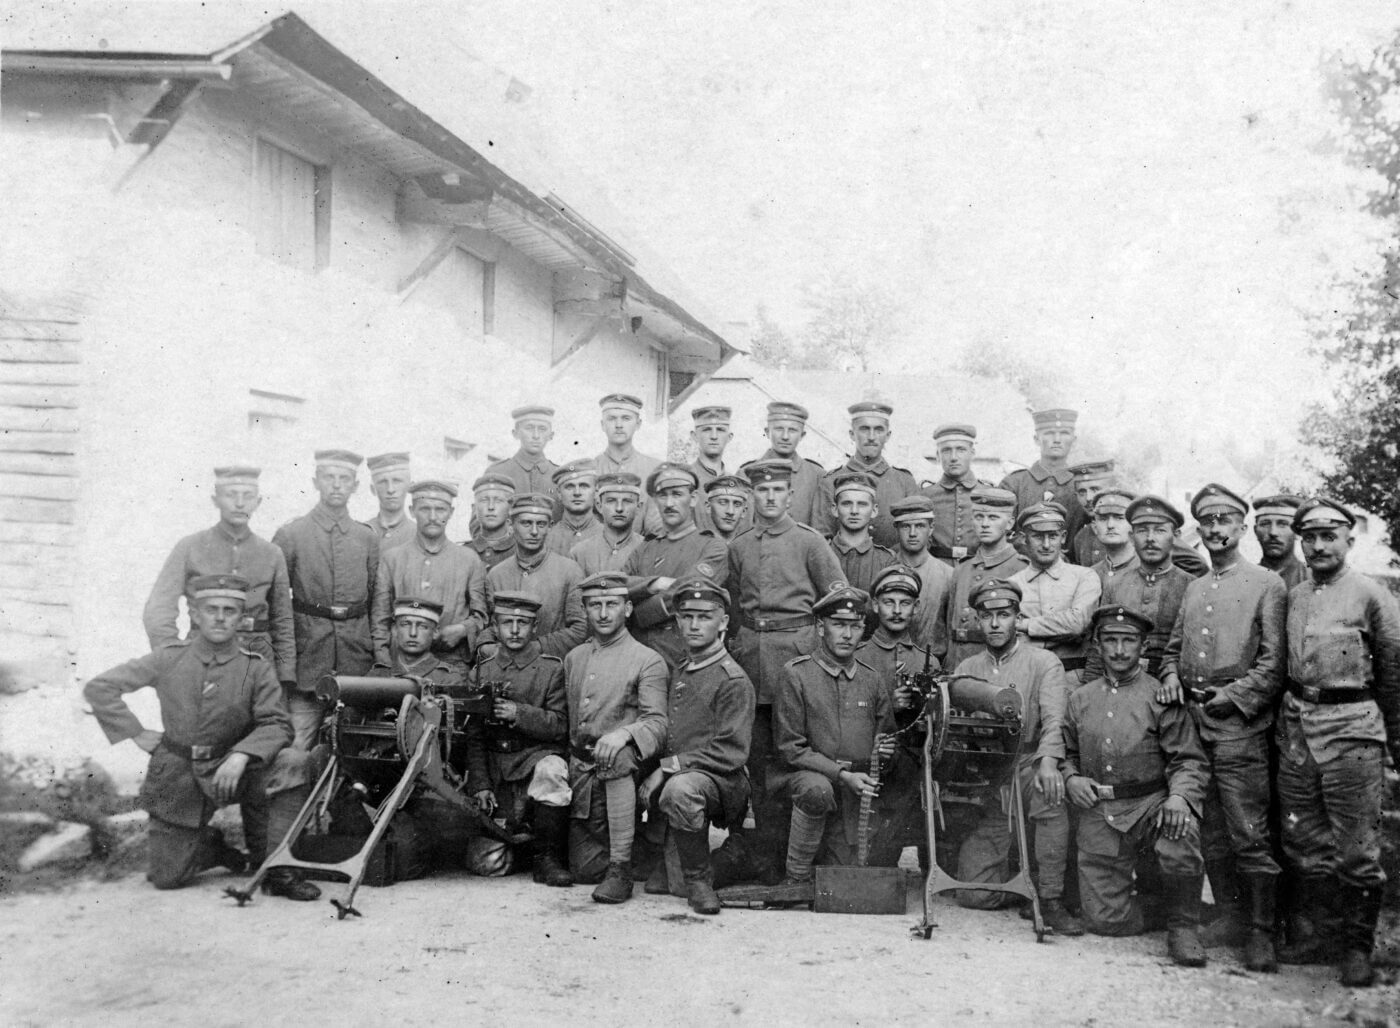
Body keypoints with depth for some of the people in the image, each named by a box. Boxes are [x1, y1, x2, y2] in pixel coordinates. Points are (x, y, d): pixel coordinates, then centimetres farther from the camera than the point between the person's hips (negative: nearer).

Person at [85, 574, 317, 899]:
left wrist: (241, 755, -29)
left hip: (231, 769, 0)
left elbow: (276, 725, -12)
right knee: (166, 877, -3)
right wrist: (137, 734, -4)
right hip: (177, 778, 0)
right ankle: (211, 846, 32)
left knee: (291, 762, -28)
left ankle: (276, 869, -16)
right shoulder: (170, 658, -5)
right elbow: (98, 688, 0)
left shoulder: (256, 668, -5)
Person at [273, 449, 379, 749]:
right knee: (298, 751, -5)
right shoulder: (290, 535, 3)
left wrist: (375, 652, 10)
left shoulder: (367, 538, 11)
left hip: (355, 660, 2)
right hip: (307, 657, -2)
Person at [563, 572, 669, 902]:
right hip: (580, 770, 4)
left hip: (621, 765, -4)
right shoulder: (574, 658, 15)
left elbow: (656, 724, -11)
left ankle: (621, 868, -32)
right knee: (584, 868, -6)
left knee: (618, 759, -40)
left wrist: (623, 734, -30)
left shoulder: (648, 661, -2)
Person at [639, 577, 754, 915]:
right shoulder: (677, 674, 18)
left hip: (722, 782, -9)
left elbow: (731, 753, -13)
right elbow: (660, 732, 25)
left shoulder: (733, 680, -6)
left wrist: (669, 767, -16)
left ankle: (699, 878, -16)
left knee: (680, 788, -38)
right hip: (673, 778, 9)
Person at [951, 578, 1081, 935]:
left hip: (1027, 769, -2)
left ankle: (1051, 898, -22)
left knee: (1052, 790, -39)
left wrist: (1048, 761, -33)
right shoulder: (967, 669, 13)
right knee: (974, 895, -7)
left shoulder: (1043, 662, 1)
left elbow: (1053, 718, -14)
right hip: (983, 784, 3)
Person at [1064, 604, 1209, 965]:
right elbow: (1066, 754, 22)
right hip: (1098, 816, 3)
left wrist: (1179, 796, -23)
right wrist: (1071, 779, 0)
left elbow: (1189, 760, -4)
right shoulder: (1081, 699, 12)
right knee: (1105, 919, -5)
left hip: (1150, 805, -3)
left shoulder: (1161, 697, 1)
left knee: (1181, 833, -38)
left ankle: (1183, 927, -12)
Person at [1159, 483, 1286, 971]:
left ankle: (1261, 930, 3)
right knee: (1210, 832, 11)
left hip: (1239, 726, -6)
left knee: (1250, 835, -6)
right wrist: (1171, 676, 4)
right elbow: (1174, 646, 24)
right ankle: (1229, 914, 23)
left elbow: (1274, 662, -5)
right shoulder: (1193, 589, 19)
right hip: (1193, 725, 6)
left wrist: (1232, 696, -13)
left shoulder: (1267, 585, 1)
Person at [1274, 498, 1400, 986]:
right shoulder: (1293, 596, 12)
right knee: (1304, 842, 11)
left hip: (1351, 726, -5)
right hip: (1295, 723, 5)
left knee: (1357, 848, -1)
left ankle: (1357, 946, 12)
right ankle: (1316, 933, 24)